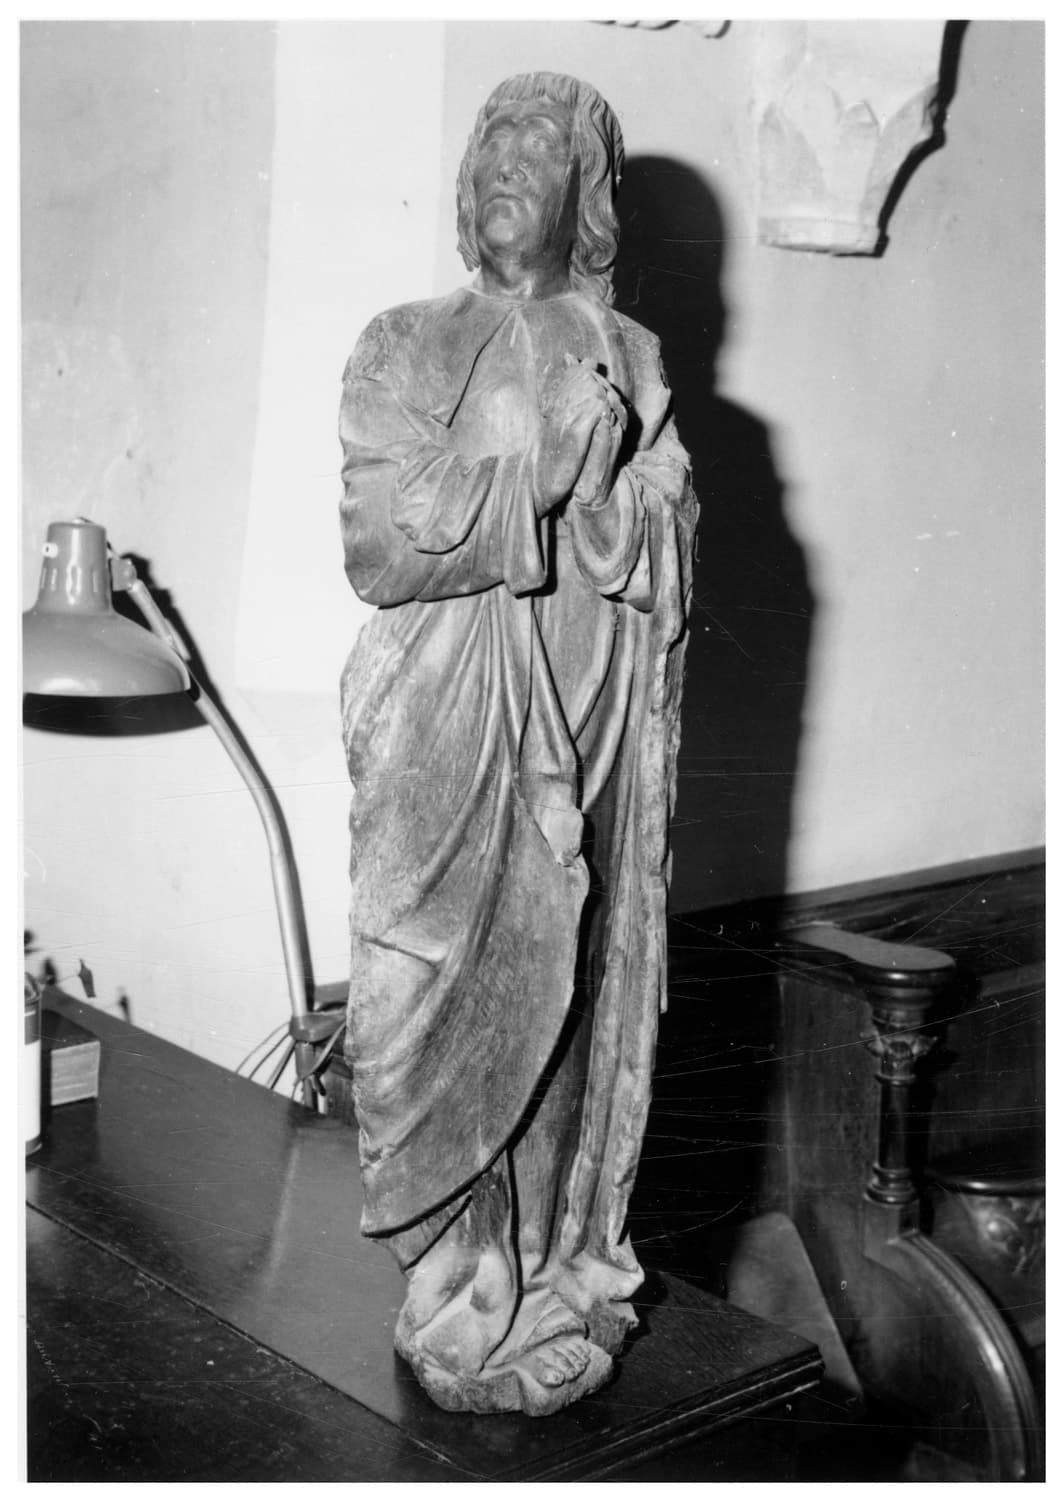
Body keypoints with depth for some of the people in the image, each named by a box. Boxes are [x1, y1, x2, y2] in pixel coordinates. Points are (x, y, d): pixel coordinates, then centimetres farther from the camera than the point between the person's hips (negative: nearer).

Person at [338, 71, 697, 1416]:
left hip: (590, 748, 0)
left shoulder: (633, 364, 3)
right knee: (442, 1013, 4)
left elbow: (668, 566, -6)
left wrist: (552, 444, -13)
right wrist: (543, 448, -6)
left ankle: (557, 1276, 19)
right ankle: (457, 1292, 17)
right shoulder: (402, 350, 4)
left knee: (574, 1002, 6)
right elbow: (378, 551, -6)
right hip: (444, 750, 0)